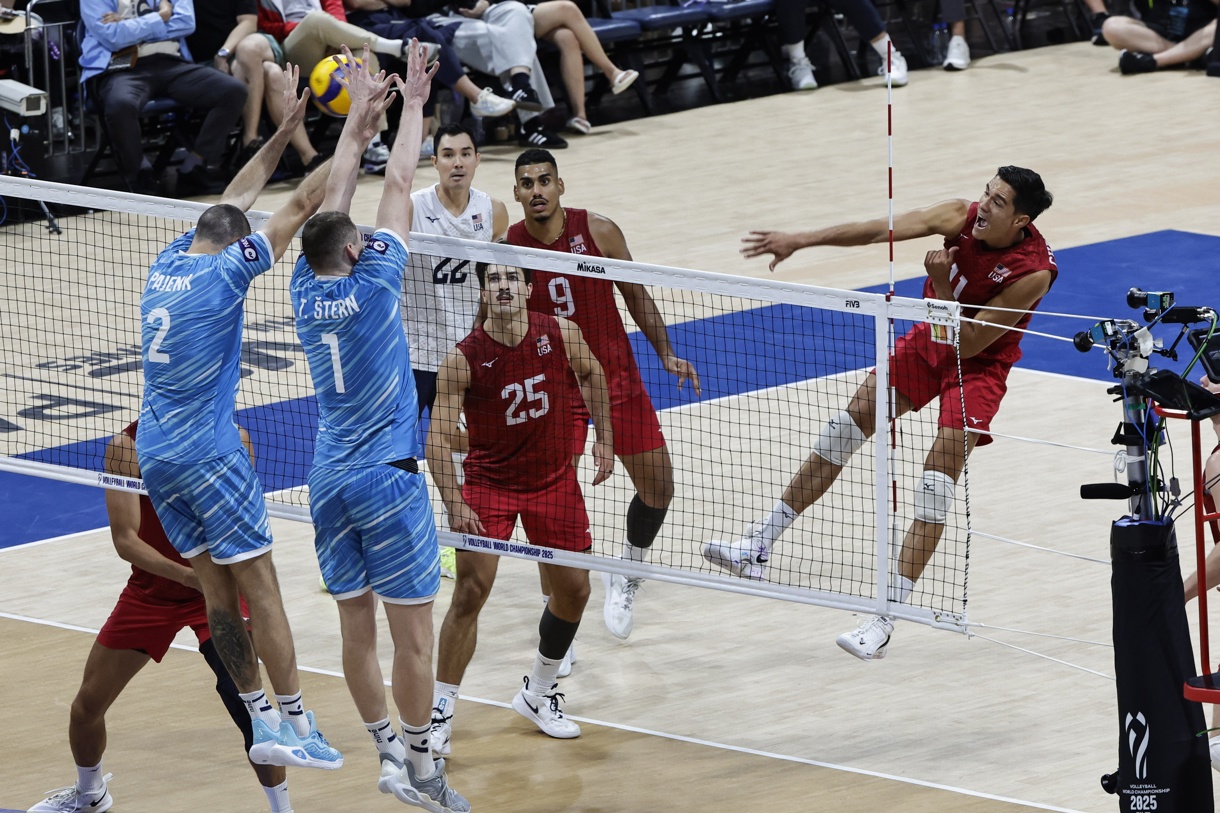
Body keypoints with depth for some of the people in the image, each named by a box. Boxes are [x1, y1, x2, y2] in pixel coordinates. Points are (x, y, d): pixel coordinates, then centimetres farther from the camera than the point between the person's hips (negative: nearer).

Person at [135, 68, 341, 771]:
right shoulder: (224, 271, -9)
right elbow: (304, 203, -9)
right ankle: (294, 726, -7)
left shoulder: (169, 264, 10)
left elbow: (236, 199, 22)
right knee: (260, 585, -5)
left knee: (218, 588, 8)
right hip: (208, 453, -7)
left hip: (154, 452, 7)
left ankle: (262, 716, 10)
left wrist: (287, 128, 25)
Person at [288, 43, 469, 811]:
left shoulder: (307, 292, 2)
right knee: (413, 629, -1)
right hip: (387, 480, -6)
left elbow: (333, 203, 13)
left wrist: (358, 120, 19)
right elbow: (397, 191, -5)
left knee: (357, 626, 10)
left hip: (330, 481, 6)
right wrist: (412, 106, 4)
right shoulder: (372, 285, -12)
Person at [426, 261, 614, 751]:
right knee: (470, 592, -14)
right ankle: (441, 714, -3)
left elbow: (590, 372, 12)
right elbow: (438, 437, -21)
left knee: (573, 590, 8)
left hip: (554, 480, 4)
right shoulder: (463, 360, -21)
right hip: (488, 484, -4)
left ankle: (539, 693, 31)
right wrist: (454, 503, -32)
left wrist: (604, 439, 10)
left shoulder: (561, 335, -11)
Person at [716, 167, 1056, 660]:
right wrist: (799, 241, -30)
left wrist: (940, 286, -36)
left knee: (940, 469, -18)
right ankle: (758, 549, 6)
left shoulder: (1033, 272, -30)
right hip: (930, 342, 5)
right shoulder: (962, 218, -20)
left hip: (978, 364, -5)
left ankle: (886, 618, -21)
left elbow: (967, 345, -26)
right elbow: (879, 230, -24)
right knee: (852, 420, 0)